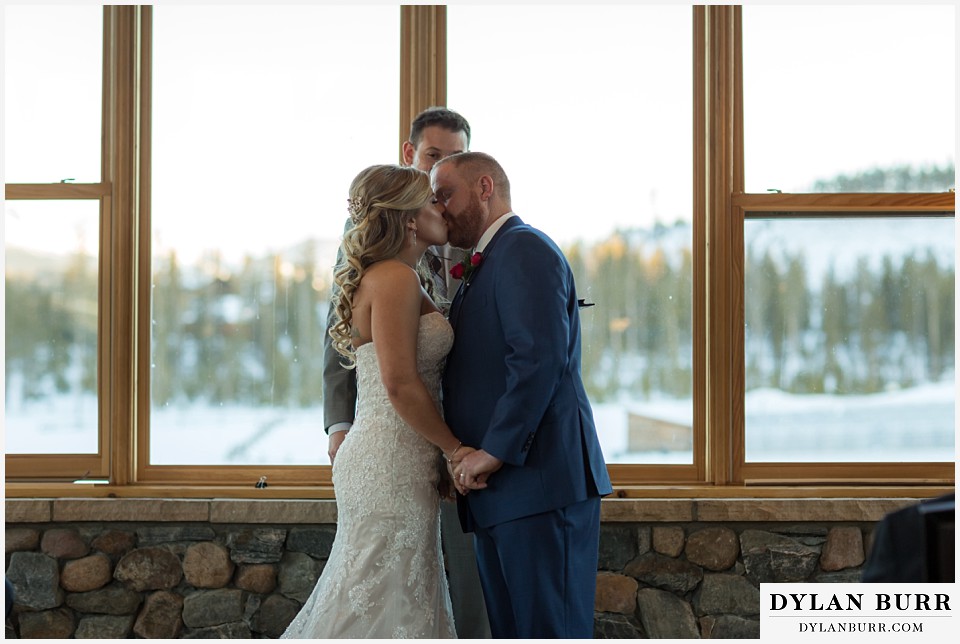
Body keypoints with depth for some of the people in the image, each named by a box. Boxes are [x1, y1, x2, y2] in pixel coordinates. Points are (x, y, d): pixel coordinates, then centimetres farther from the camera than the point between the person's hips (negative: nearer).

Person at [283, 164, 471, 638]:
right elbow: (401, 385, -20)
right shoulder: (395, 278, -14)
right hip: (392, 465, -10)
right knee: (384, 611, -3)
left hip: (386, 461, 10)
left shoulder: (392, 278, 17)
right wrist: (455, 448, -11)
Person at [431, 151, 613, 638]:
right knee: (510, 627, 12)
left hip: (540, 480, -10)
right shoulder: (483, 266, 22)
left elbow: (541, 358, -20)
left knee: (548, 629, -6)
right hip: (500, 490, 10)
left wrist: (494, 451, -19)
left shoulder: (524, 248, -9)